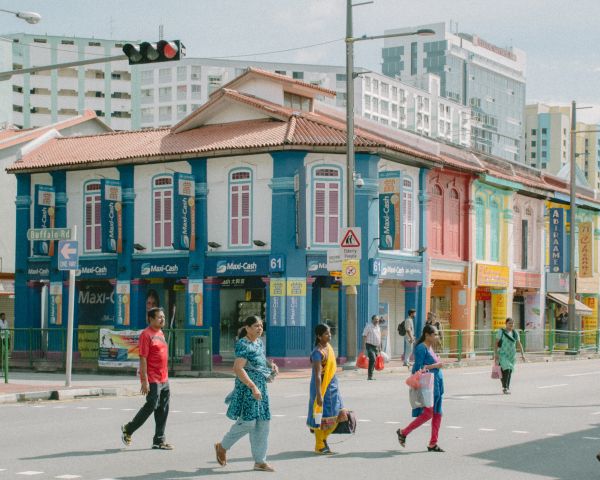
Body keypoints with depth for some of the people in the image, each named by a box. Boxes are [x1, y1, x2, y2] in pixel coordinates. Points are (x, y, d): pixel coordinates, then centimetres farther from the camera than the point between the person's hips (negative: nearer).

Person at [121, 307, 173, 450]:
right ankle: (128, 430, 13)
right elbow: (143, 358, -16)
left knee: (163, 411, 7)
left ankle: (159, 441, 12)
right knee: (151, 406, -6)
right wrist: (144, 380, -20)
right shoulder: (146, 334, -12)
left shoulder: (160, 334, 15)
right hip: (152, 380, -8)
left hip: (164, 380, 8)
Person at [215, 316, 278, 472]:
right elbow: (238, 369, -21)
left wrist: (271, 367, 8)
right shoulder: (243, 345, -13)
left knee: (262, 423, 6)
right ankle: (222, 447, 13)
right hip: (247, 388, -9)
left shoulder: (259, 343, 14)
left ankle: (260, 461, 11)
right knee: (248, 421, -9)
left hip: (260, 388, 9)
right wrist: (253, 387, -26)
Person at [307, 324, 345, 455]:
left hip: (332, 386, 9)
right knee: (322, 417, 1)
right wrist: (319, 394, -27)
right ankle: (319, 446, 13)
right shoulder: (318, 352, -20)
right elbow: (317, 375, -24)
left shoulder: (328, 346, 8)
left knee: (337, 415, 11)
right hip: (322, 387, -9)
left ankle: (323, 438, 28)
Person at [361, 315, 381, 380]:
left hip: (376, 346, 7)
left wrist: (380, 347, 19)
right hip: (370, 345, -7)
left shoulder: (378, 327, 14)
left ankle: (370, 376, 15)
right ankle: (369, 376, -20)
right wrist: (364, 347, -15)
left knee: (373, 361, 7)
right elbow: (364, 336, -10)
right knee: (372, 359, -20)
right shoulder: (368, 326, -7)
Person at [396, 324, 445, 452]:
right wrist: (434, 366, -19)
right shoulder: (421, 348, -11)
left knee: (437, 414, 6)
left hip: (436, 385, 9)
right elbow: (418, 368, -17)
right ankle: (403, 432, 3)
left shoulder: (430, 348, 17)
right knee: (428, 414, -10)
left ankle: (433, 444, 10)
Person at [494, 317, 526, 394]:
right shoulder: (501, 331, -5)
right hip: (502, 354, -4)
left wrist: (522, 354, -2)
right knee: (506, 369, -18)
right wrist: (495, 354, -13)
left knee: (509, 371, 6)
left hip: (511, 355, 4)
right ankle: (505, 388, -12)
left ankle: (507, 387, 20)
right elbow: (496, 343, -6)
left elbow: (519, 344, 7)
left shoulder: (515, 333, 6)